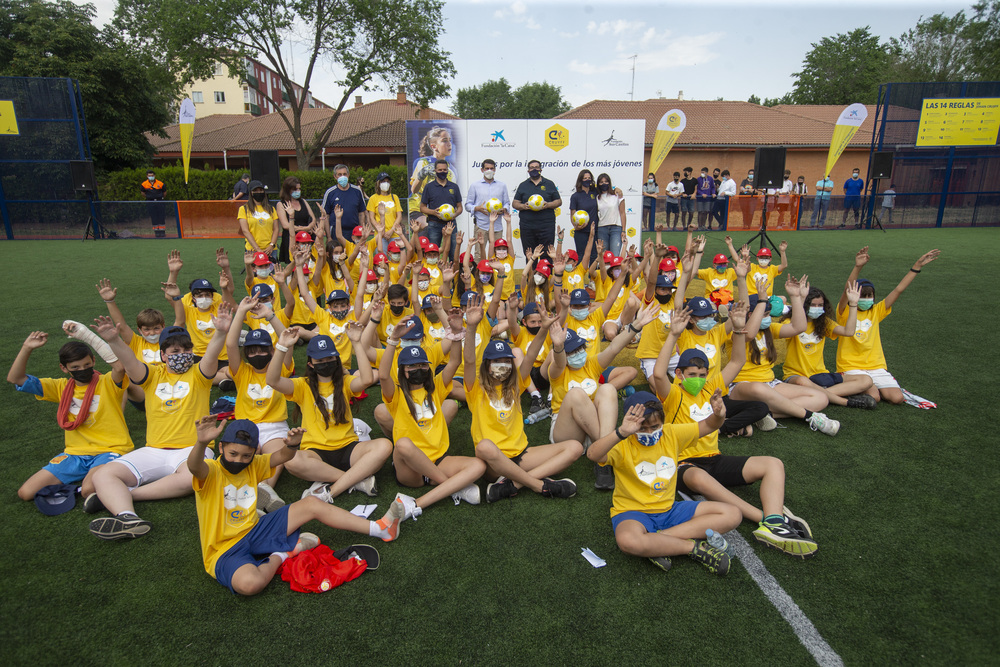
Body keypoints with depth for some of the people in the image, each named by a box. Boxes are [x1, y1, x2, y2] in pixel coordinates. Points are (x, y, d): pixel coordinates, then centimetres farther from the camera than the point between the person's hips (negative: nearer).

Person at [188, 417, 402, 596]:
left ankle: (379, 528, 3)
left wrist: (291, 445, -30)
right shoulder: (210, 471, -18)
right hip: (224, 550, -6)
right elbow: (194, 467, -41)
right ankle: (281, 555, -5)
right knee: (249, 583, -41)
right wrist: (202, 443, -65)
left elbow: (281, 456, -4)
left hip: (254, 531, 6)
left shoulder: (252, 465, 2)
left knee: (312, 504, -4)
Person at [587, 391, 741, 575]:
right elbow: (593, 455, -38)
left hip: (669, 509, 6)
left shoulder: (672, 434, -1)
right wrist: (621, 432, -51)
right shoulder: (622, 445, -17)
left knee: (732, 515, -6)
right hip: (633, 512, -6)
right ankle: (694, 546, -17)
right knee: (627, 541, -41)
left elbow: (707, 426, 8)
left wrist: (718, 415, -17)